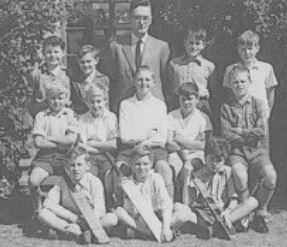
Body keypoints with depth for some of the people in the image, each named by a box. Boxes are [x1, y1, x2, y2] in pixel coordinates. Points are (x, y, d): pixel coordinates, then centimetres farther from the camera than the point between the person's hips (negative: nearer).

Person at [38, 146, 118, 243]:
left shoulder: (94, 182, -9)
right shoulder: (62, 182, -4)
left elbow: (99, 210, -18)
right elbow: (48, 203, -13)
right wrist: (72, 217, -20)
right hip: (68, 221, 2)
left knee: (112, 218, -29)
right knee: (43, 214, -24)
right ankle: (79, 232, -33)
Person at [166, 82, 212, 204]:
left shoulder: (202, 118, 8)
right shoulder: (171, 116, 11)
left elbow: (201, 145, -1)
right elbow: (169, 144, 2)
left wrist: (180, 139, -1)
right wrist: (181, 150, -16)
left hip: (195, 154, -1)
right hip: (176, 153, 1)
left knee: (187, 167, -34)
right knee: (174, 166, -33)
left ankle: (183, 204, -31)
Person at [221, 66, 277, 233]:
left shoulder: (257, 104, 7)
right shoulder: (226, 107, 5)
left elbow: (262, 131, -4)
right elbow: (227, 134, -5)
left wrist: (239, 131, -6)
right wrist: (250, 135, -6)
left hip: (257, 150, 1)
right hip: (237, 151, -1)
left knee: (271, 176, -27)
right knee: (240, 175, -33)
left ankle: (261, 213, -3)